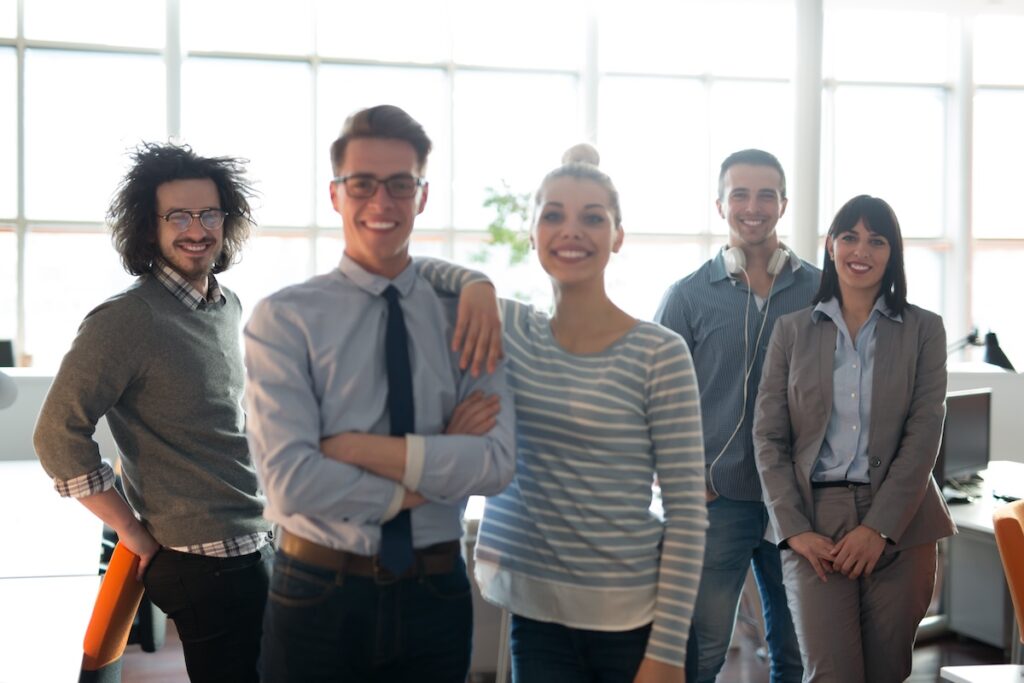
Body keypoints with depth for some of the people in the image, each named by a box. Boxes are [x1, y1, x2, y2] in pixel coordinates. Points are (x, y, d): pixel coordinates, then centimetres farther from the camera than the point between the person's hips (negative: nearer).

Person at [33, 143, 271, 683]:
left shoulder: (230, 307, 8)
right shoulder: (124, 321, -15)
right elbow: (59, 437, -17)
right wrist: (134, 532, -13)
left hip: (260, 545, 8)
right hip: (205, 562, -8)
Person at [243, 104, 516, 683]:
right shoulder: (284, 318, -7)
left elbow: (496, 462, -12)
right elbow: (292, 479, -18)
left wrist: (356, 446, -18)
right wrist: (431, 472, -14)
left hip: (436, 593, 2)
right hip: (319, 596, -2)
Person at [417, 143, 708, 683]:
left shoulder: (660, 354, -9)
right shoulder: (510, 332, 2)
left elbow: (687, 511, -9)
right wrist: (476, 285, -12)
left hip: (632, 619, -3)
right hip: (535, 615, 3)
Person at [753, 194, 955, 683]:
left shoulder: (923, 329, 6)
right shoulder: (792, 331, 8)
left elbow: (924, 435, -3)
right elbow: (769, 438, 3)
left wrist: (879, 527, -12)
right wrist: (794, 529, -8)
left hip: (899, 522, 0)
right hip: (815, 520, 0)